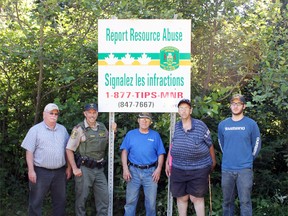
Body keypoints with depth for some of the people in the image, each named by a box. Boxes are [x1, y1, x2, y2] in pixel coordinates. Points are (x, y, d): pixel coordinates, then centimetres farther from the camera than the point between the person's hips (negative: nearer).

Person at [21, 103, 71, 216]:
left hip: (60, 172, 4)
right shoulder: (35, 130, -4)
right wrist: (31, 171, -13)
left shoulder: (63, 129, 10)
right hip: (41, 172, -4)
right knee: (36, 202, 3)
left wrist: (69, 167, 9)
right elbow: (29, 152, -7)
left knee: (60, 201, 12)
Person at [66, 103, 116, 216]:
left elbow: (109, 142, 23)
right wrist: (75, 169, -13)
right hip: (84, 169, -5)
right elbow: (69, 149, -9)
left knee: (104, 198, 8)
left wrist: (113, 131, 5)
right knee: (81, 198, 4)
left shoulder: (102, 127, 9)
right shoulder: (79, 129, -8)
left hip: (99, 169, 5)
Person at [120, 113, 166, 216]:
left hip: (151, 172, 0)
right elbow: (124, 151, 2)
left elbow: (161, 154, 5)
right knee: (130, 201, 4)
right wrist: (125, 168, -7)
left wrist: (159, 169, -7)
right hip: (133, 171, 0)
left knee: (151, 202, 5)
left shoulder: (155, 135, 7)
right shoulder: (131, 134, 7)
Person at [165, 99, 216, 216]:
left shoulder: (200, 125, -5)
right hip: (178, 169, 3)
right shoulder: (176, 127, 4)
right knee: (181, 198, 9)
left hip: (198, 170, -3)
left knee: (196, 198, 1)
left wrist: (213, 161, 9)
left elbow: (210, 144, 3)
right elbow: (172, 144, 14)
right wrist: (168, 162, 12)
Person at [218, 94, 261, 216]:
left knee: (245, 201, -3)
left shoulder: (251, 124, -3)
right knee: (227, 201, 12)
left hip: (245, 169, -3)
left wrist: (249, 159, 6)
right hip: (226, 169, 3)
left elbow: (256, 144, 5)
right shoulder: (222, 125, 6)